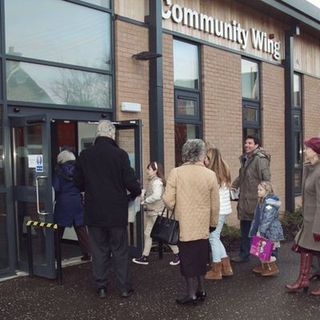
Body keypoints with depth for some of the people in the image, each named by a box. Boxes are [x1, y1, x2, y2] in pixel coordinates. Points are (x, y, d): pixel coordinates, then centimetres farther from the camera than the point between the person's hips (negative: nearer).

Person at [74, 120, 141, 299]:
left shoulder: (85, 155, -3)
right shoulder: (120, 154, -13)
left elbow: (79, 182, 5)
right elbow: (130, 182, -13)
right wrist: (136, 192, 8)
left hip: (94, 212, 3)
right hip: (116, 212, -2)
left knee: (99, 251, 13)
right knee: (120, 251, 9)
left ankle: (101, 287, 18)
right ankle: (125, 287, 15)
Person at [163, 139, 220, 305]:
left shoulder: (176, 173, -11)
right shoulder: (210, 175, -4)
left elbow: (168, 200, -12)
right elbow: (215, 204, 2)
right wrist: (212, 222, 17)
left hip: (184, 225, -2)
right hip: (203, 226, 3)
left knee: (188, 258, 7)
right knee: (200, 257, 16)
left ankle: (192, 294, 12)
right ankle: (200, 290, 27)